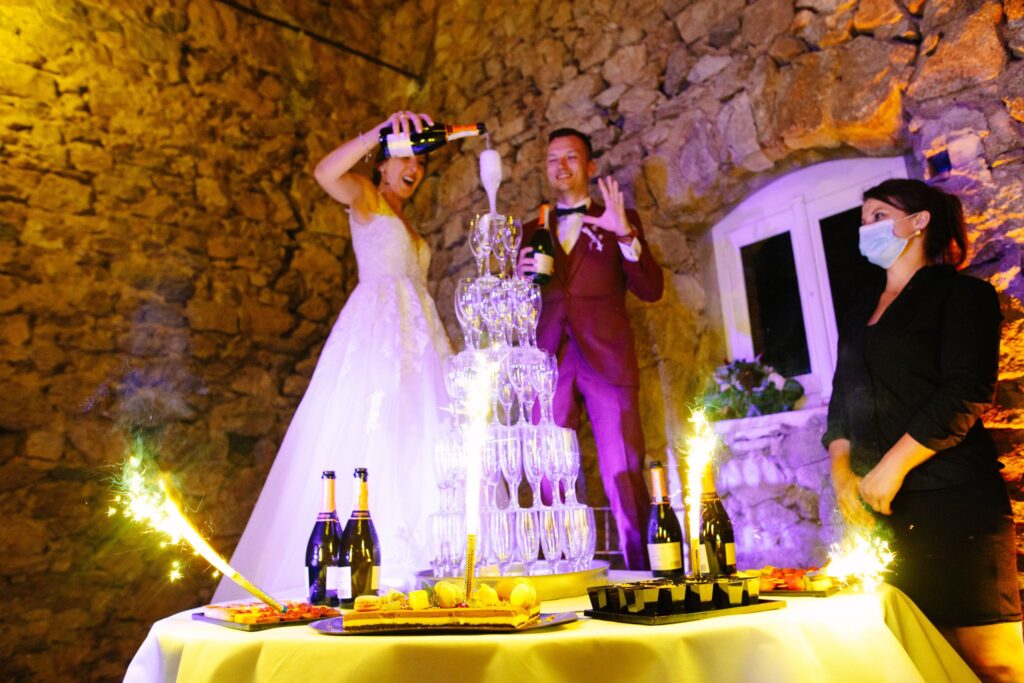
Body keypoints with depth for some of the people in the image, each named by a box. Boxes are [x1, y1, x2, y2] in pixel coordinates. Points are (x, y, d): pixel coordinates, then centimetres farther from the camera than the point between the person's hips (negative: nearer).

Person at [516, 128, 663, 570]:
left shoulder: (619, 221, 16)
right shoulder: (533, 231, 23)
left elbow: (651, 290, 4)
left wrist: (626, 233, -9)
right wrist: (520, 275, 0)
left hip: (607, 358, -2)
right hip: (549, 361, 3)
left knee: (624, 475, -9)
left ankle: (641, 574, -3)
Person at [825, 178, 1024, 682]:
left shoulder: (961, 294, 2)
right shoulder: (858, 319, 20)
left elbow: (965, 395, -11)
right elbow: (842, 405, 16)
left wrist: (890, 470, -16)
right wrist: (841, 471, -1)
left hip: (952, 502, -5)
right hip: (875, 510, 6)